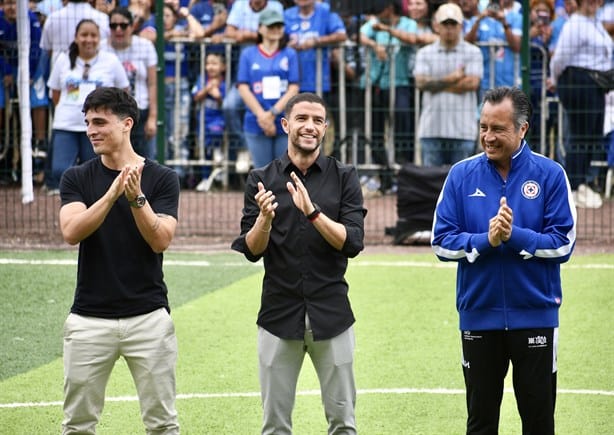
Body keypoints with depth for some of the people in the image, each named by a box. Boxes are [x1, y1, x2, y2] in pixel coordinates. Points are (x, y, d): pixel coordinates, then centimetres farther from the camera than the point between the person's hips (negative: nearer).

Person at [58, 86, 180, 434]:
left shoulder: (162, 179, -1)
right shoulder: (77, 179, 3)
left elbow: (161, 240, -11)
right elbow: (71, 232, -14)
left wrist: (136, 198, -25)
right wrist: (112, 194, -26)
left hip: (148, 316, -1)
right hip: (89, 318, 1)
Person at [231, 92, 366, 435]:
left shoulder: (344, 177, 2)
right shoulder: (262, 179, 4)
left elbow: (353, 243, -8)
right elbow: (251, 250, -1)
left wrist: (313, 212, -22)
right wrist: (265, 218, -21)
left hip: (332, 314, 0)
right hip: (279, 315, 1)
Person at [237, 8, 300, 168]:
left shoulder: (290, 54, 8)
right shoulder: (248, 54, 8)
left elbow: (293, 88, 1)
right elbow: (243, 88, 1)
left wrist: (273, 113, -11)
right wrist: (262, 115, -10)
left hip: (286, 124, 0)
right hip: (256, 125, 0)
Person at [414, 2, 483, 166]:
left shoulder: (473, 52, 6)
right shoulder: (425, 53, 12)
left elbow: (472, 83, -8)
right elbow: (421, 82, -3)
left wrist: (437, 84, -3)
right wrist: (451, 79, -8)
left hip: (462, 130, -2)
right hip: (432, 129, 2)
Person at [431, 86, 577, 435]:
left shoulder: (550, 174, -5)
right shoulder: (462, 175, 0)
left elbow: (563, 244, -8)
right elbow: (442, 242, -2)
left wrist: (515, 237, -21)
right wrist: (485, 241, -19)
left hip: (535, 315, -1)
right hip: (479, 316, 2)